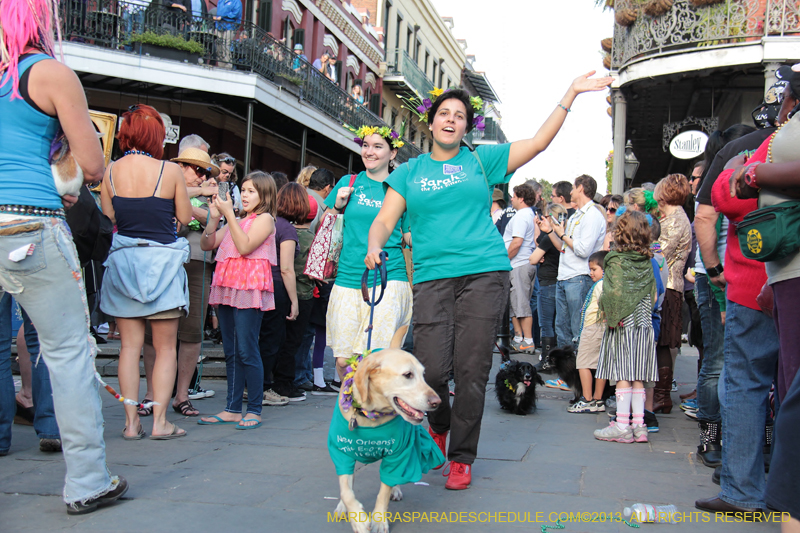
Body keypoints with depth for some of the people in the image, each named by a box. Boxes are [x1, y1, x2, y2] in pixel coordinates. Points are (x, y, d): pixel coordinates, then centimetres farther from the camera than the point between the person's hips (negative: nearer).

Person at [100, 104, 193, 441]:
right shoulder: (170, 171, -10)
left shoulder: (111, 172, -2)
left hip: (122, 259, 3)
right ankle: (159, 420, 5)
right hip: (162, 259, -3)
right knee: (165, 347, 7)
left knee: (130, 346, 9)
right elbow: (185, 217, -1)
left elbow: (107, 218, 4)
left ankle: (131, 422, 9)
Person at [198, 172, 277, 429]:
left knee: (247, 351, -8)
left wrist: (229, 214, -11)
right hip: (227, 287, 8)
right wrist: (215, 217, 4)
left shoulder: (264, 219, -1)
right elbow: (207, 245, 17)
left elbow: (245, 247, -15)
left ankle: (254, 411, -1)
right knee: (231, 352, 9)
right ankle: (232, 409, 14)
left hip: (249, 289, -8)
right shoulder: (236, 221, 21)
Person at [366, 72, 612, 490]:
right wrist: (374, 246, -13)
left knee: (471, 370, -4)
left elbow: (539, 142, 12)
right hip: (432, 277, 1)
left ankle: (462, 457, 12)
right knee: (431, 369, -10)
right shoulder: (409, 172, 16)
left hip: (484, 272, 0)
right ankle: (439, 424, 24)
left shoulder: (482, 159, 13)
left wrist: (570, 94, 8)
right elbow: (384, 220, 9)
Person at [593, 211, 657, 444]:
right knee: (637, 376, 9)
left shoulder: (616, 259, -10)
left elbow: (615, 292, -18)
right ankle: (638, 424, 12)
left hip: (623, 323, -6)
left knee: (623, 375, -3)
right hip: (644, 323, 6)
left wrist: (610, 313, -5)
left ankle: (622, 425, -1)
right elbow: (653, 295, 9)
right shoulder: (647, 261, 7)